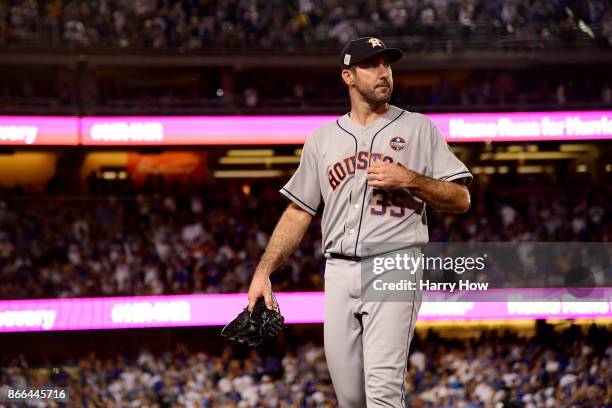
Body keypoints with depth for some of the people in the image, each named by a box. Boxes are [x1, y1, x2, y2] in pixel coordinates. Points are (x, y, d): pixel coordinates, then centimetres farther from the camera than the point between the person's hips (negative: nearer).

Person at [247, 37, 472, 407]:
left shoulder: (419, 129, 8)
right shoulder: (323, 139, 17)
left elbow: (461, 199, 4)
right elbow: (299, 212, 18)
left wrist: (408, 179, -11)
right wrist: (263, 272, 9)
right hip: (339, 275, 4)